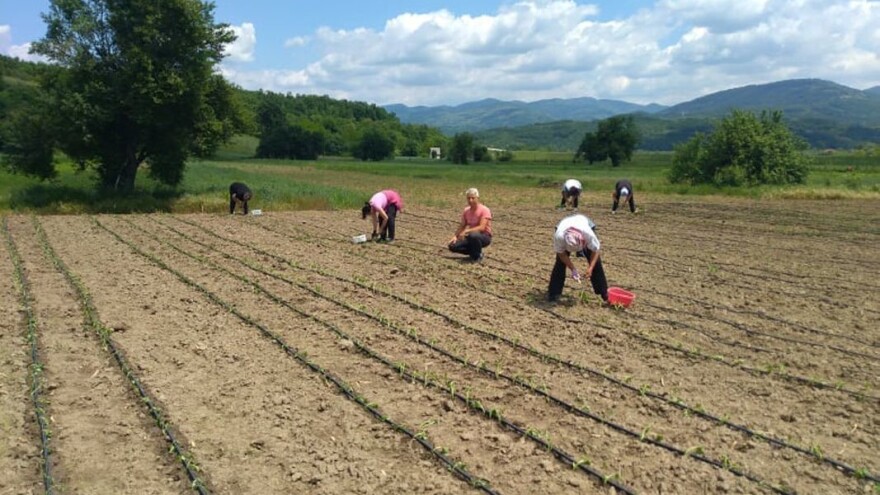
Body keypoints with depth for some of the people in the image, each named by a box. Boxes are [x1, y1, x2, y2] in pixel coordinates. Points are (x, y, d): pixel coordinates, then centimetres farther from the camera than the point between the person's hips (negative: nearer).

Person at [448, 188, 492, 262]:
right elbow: (461, 226, 6)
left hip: (485, 236, -6)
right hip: (471, 236, 6)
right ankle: (473, 252, 7)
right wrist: (455, 236, -12)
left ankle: (478, 256, -13)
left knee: (473, 235, -41)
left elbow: (481, 227, -26)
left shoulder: (484, 210, -16)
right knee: (452, 246, -14)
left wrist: (466, 231, -34)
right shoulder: (466, 211, 3)